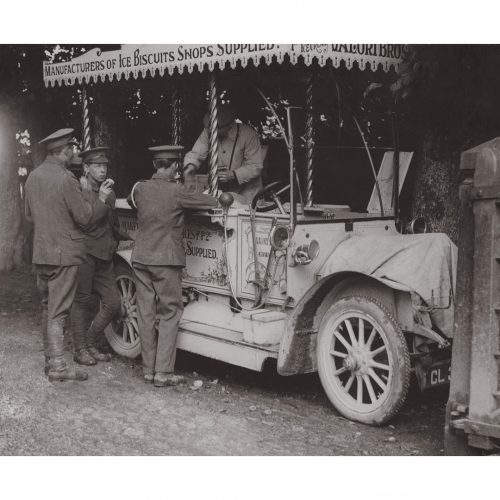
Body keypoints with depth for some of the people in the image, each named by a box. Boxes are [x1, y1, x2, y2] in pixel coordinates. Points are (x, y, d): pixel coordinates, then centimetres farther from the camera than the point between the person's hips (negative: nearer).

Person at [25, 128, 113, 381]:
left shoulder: (33, 177, 8)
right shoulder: (65, 179, -17)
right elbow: (85, 216, -15)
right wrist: (102, 200, 0)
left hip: (40, 253, 8)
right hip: (63, 254, -8)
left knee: (47, 308, 16)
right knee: (58, 311, -4)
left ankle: (49, 358, 24)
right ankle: (57, 366, -2)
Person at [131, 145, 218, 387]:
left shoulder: (139, 189, 2)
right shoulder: (176, 192, -13)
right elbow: (211, 202, -10)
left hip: (140, 258, 5)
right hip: (166, 260, -5)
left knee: (145, 313, 10)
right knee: (170, 313, 3)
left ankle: (148, 369, 17)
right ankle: (163, 372, 1)